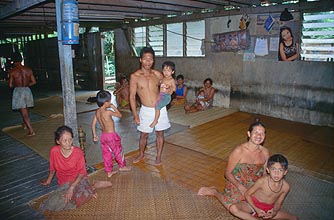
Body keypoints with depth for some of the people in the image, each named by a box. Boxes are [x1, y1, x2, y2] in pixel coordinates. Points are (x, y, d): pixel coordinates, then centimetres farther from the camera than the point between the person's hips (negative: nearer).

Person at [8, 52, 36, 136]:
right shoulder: (28, 70, -2)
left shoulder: (12, 71, -10)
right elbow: (34, 82, 2)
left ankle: (31, 130, -10)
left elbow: (10, 85, -8)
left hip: (18, 91, -4)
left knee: (23, 112, -3)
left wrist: (16, 85, 13)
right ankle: (25, 124, 45)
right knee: (25, 110, 25)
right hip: (27, 90, 4)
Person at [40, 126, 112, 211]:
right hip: (64, 183, 4)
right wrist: (48, 181, 22)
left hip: (78, 179, -4)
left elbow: (82, 172, -11)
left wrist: (72, 187, -23)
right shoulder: (54, 151, -12)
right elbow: (53, 168, 8)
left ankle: (91, 187, -2)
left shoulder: (78, 152, -17)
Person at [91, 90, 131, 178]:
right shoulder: (108, 112, -22)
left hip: (103, 135, 7)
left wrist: (95, 136, 12)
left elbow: (93, 124, 4)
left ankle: (109, 171, 25)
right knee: (118, 151, 15)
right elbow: (120, 115, -9)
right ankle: (122, 166, 33)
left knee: (106, 154, 15)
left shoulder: (97, 112, 0)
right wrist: (113, 107, 0)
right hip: (111, 135, -7)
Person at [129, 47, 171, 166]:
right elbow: (132, 96, -7)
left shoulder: (157, 74, -2)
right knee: (144, 134, 12)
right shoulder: (135, 76, -10)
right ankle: (141, 154, 37)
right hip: (146, 110, -2)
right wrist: (135, 115, -10)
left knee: (160, 133, 11)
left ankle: (158, 156, 29)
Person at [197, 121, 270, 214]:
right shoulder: (239, 151, -23)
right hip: (236, 183, -5)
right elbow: (228, 173, -15)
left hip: (254, 186, 5)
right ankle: (214, 192, 8)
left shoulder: (265, 152, -8)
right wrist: (240, 187, -22)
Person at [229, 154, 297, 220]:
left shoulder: (286, 187, -13)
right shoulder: (262, 181, -22)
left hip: (268, 209, 4)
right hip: (254, 204, -3)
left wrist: (275, 211, -19)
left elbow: (278, 203, 2)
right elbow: (247, 195, -10)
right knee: (233, 208, -29)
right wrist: (256, 209, -21)